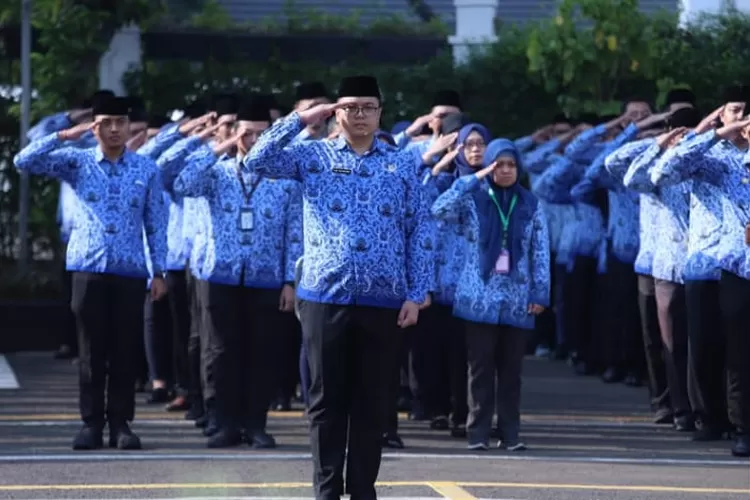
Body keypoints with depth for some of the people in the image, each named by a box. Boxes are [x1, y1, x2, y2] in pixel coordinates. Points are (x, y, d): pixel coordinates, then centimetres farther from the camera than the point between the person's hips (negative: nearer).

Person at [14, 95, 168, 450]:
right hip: (88, 268, 0)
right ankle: (92, 423, 7)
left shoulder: (146, 169, 5)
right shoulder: (78, 162, 4)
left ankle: (121, 424, 7)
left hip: (130, 271, 0)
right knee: (92, 350, 1)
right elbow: (24, 162, -3)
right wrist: (64, 136, -8)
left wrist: (159, 271, 3)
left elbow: (156, 224, 7)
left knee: (124, 351, 2)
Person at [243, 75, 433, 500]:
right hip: (326, 298, -1)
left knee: (373, 402, 4)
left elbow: (420, 231, 6)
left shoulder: (403, 164, 7)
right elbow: (258, 160, -6)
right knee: (328, 400, 4)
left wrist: (416, 294, -1)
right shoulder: (313, 157, 6)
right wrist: (302, 120, -5)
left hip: (384, 301, 1)